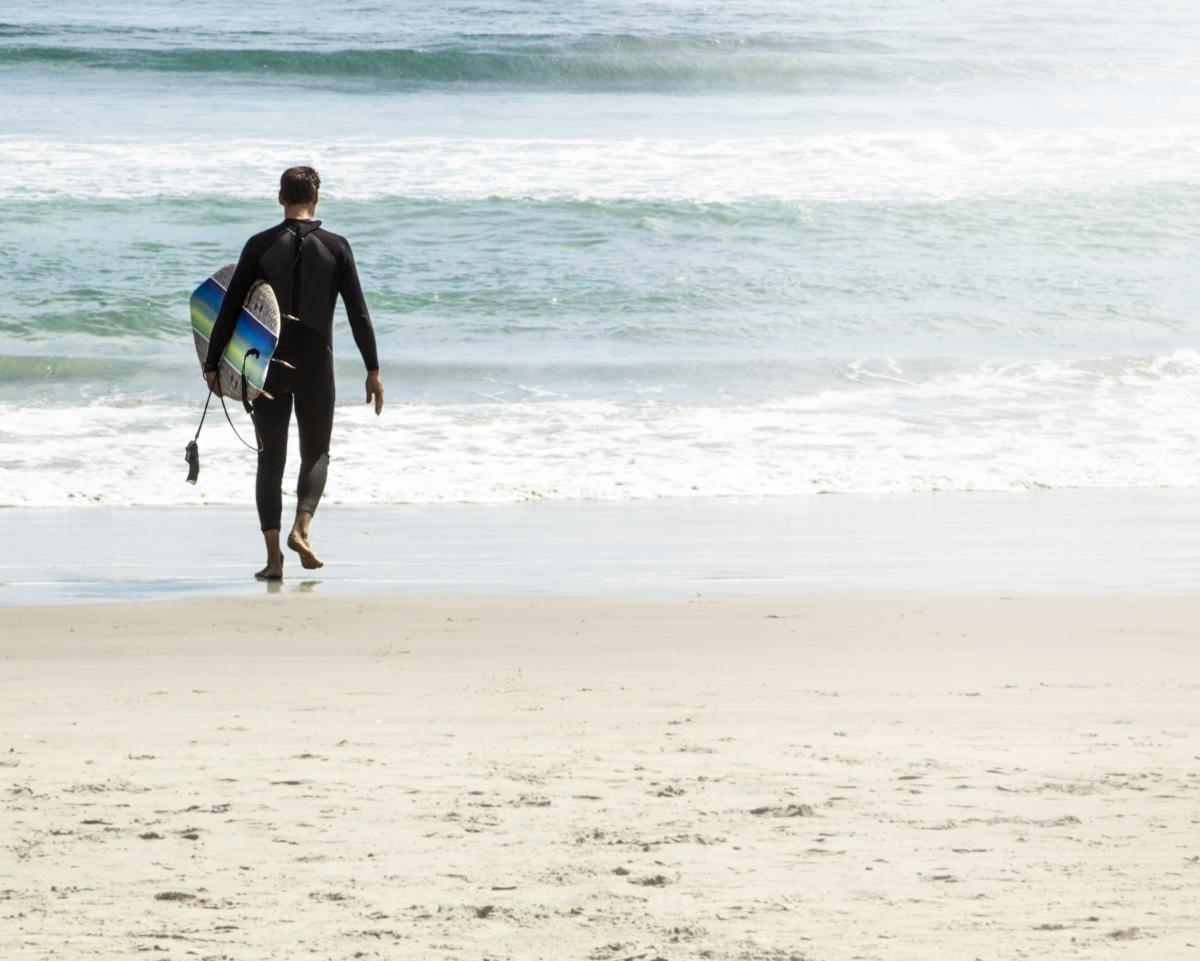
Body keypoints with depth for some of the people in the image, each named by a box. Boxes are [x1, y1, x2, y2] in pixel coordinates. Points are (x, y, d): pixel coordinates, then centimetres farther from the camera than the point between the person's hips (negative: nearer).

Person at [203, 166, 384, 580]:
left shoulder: (260, 246, -2)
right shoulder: (336, 247, -2)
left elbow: (229, 309, -4)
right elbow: (358, 313, -3)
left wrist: (212, 364, 3)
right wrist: (373, 370, 2)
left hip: (267, 366, 0)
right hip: (316, 366, 0)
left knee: (271, 459, 6)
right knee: (316, 455, 14)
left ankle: (273, 553, -4)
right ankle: (300, 529, -11)